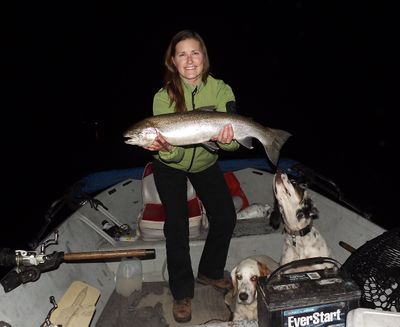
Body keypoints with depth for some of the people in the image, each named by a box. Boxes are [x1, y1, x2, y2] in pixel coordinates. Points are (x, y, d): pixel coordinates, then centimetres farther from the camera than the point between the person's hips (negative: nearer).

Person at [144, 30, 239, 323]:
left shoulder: (221, 90, -20)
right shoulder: (164, 97, -24)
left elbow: (234, 140, -24)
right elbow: (170, 156, -26)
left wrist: (226, 140, -47)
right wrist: (166, 148, -49)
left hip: (206, 164, 3)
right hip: (171, 168, -2)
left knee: (226, 217, 4)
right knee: (177, 226, -6)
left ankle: (210, 272, 29)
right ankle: (182, 293, 11)